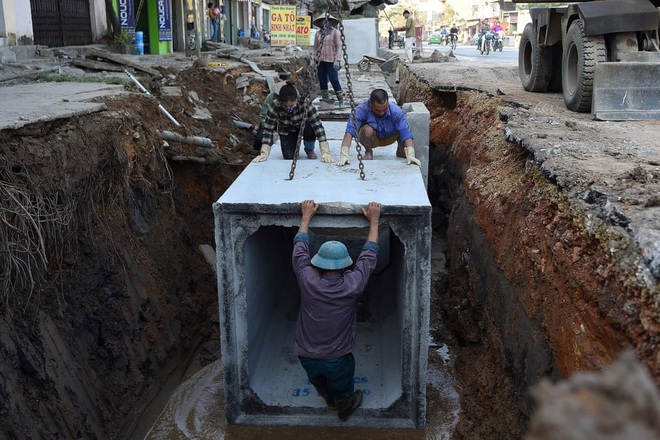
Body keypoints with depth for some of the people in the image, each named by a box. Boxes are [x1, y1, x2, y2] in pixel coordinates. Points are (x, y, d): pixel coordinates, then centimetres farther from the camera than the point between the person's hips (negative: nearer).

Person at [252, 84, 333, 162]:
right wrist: (264, 154, -38)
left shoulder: (305, 104, -35)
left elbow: (318, 126, -38)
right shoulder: (275, 107, -31)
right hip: (287, 131, 1)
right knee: (288, 156, -19)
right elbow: (268, 130, -28)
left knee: (311, 130, -34)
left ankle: (309, 149, 0)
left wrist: (325, 153, -46)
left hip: (303, 127, -1)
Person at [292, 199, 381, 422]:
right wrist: (374, 220, 1)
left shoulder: (308, 282, -23)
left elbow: (300, 249, -7)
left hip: (306, 356, 2)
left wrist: (306, 217, 5)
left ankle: (330, 401, 62)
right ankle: (344, 410, 57)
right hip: (337, 359, -2)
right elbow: (370, 254, -10)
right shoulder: (352, 285, -24)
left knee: (319, 383, 33)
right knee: (342, 390, 29)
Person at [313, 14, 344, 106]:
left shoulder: (335, 32, 1)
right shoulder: (318, 34, 12)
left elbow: (339, 46, -4)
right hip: (320, 61, 5)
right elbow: (315, 48, 16)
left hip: (331, 61, -5)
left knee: (334, 80, -10)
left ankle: (341, 101, -4)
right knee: (322, 81, 6)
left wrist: (337, 60, -13)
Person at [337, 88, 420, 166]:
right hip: (371, 140, -2)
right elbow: (349, 132, -39)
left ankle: (401, 151, 4)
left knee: (405, 126, -26)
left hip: (388, 138, 2)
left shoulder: (396, 111, -28)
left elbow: (406, 133, -33)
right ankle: (368, 151, -2)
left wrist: (410, 155, -47)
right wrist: (344, 155, -51)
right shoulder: (361, 110, -32)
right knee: (367, 130, -36)